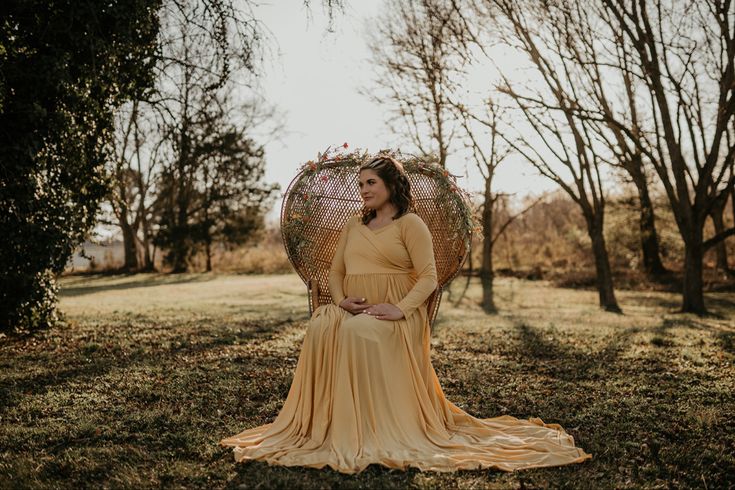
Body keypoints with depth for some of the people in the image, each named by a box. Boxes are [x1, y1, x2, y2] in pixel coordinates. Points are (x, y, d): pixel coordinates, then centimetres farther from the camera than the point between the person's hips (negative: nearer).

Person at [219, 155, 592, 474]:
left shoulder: (410, 223, 2)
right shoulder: (354, 225, 21)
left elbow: (429, 278, -6)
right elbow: (336, 271, 21)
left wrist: (400, 308, -21)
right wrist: (341, 300, 0)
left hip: (394, 315, -5)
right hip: (353, 312, 5)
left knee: (358, 331, -37)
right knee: (320, 327, -29)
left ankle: (372, 429, -27)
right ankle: (321, 419, -23)